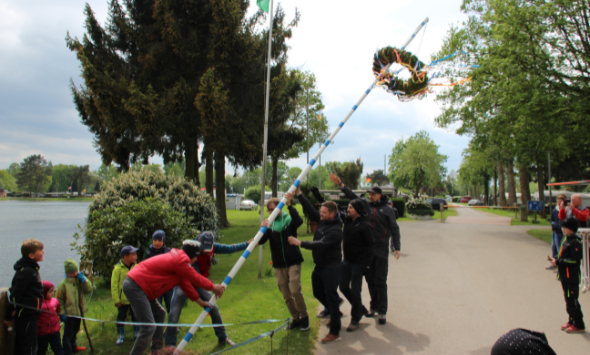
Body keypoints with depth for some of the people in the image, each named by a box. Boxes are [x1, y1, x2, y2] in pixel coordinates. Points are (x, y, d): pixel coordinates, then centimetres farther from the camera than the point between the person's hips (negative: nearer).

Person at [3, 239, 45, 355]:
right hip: (26, 315, -10)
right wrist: (9, 317, -15)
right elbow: (15, 295, -20)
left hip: (29, 314, 10)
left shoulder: (32, 269, 11)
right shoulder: (26, 272, -21)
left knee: (20, 345, 18)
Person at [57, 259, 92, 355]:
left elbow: (89, 289, -10)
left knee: (75, 331, 23)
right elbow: (59, 300, -11)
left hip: (79, 312, 5)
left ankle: (73, 346, 41)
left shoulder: (80, 280, -1)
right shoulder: (63, 284, -15)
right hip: (69, 313, -5)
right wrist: (62, 313, -13)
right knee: (68, 334, 2)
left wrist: (83, 279, -21)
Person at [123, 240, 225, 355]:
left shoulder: (177, 257, 17)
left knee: (160, 314, 19)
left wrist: (199, 301, 28)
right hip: (134, 286, -11)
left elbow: (185, 282, 23)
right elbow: (196, 279, -6)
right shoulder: (181, 261, -15)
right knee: (149, 327, -11)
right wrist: (213, 287, 9)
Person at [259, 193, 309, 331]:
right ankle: (296, 318, 27)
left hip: (293, 262, -4)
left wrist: (289, 205, -32)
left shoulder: (289, 220, -2)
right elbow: (260, 241, -8)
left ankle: (304, 317, 8)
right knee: (286, 295, 9)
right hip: (278, 265, 4)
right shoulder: (269, 224, 5)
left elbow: (299, 221, -26)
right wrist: (263, 228, -27)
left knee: (295, 290, -13)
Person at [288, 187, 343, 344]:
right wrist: (299, 194, -4)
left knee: (331, 297, -2)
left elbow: (321, 244, -33)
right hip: (319, 266, 9)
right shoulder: (321, 220, 2)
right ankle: (334, 312, 45)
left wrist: (300, 243, -36)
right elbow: (310, 209, 4)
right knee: (318, 293, 21)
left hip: (331, 267, -9)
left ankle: (334, 331, 9)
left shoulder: (335, 230, -23)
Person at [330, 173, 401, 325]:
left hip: (381, 249, -4)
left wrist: (397, 247, -6)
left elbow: (394, 229, -1)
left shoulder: (387, 209, -2)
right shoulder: (365, 204, 6)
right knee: (370, 279, 12)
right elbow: (353, 196, 5)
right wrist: (340, 184, -5)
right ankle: (374, 307, 26)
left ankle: (382, 312, 8)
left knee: (380, 281, -1)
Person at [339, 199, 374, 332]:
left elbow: (370, 244, -13)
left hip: (358, 263, -7)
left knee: (355, 291, 2)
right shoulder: (347, 221, 2)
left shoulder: (364, 226, -16)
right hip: (346, 261, 7)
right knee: (344, 287, 14)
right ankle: (360, 309, 35)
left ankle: (355, 319, 20)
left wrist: (366, 263, -16)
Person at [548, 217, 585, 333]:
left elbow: (575, 260, -22)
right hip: (565, 276, 10)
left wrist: (558, 262, -20)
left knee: (572, 300, -3)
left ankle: (578, 325, 7)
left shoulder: (575, 242, -18)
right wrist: (556, 259, 4)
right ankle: (572, 321, 27)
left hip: (571, 277, -10)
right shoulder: (567, 239, 12)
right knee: (569, 299, 16)